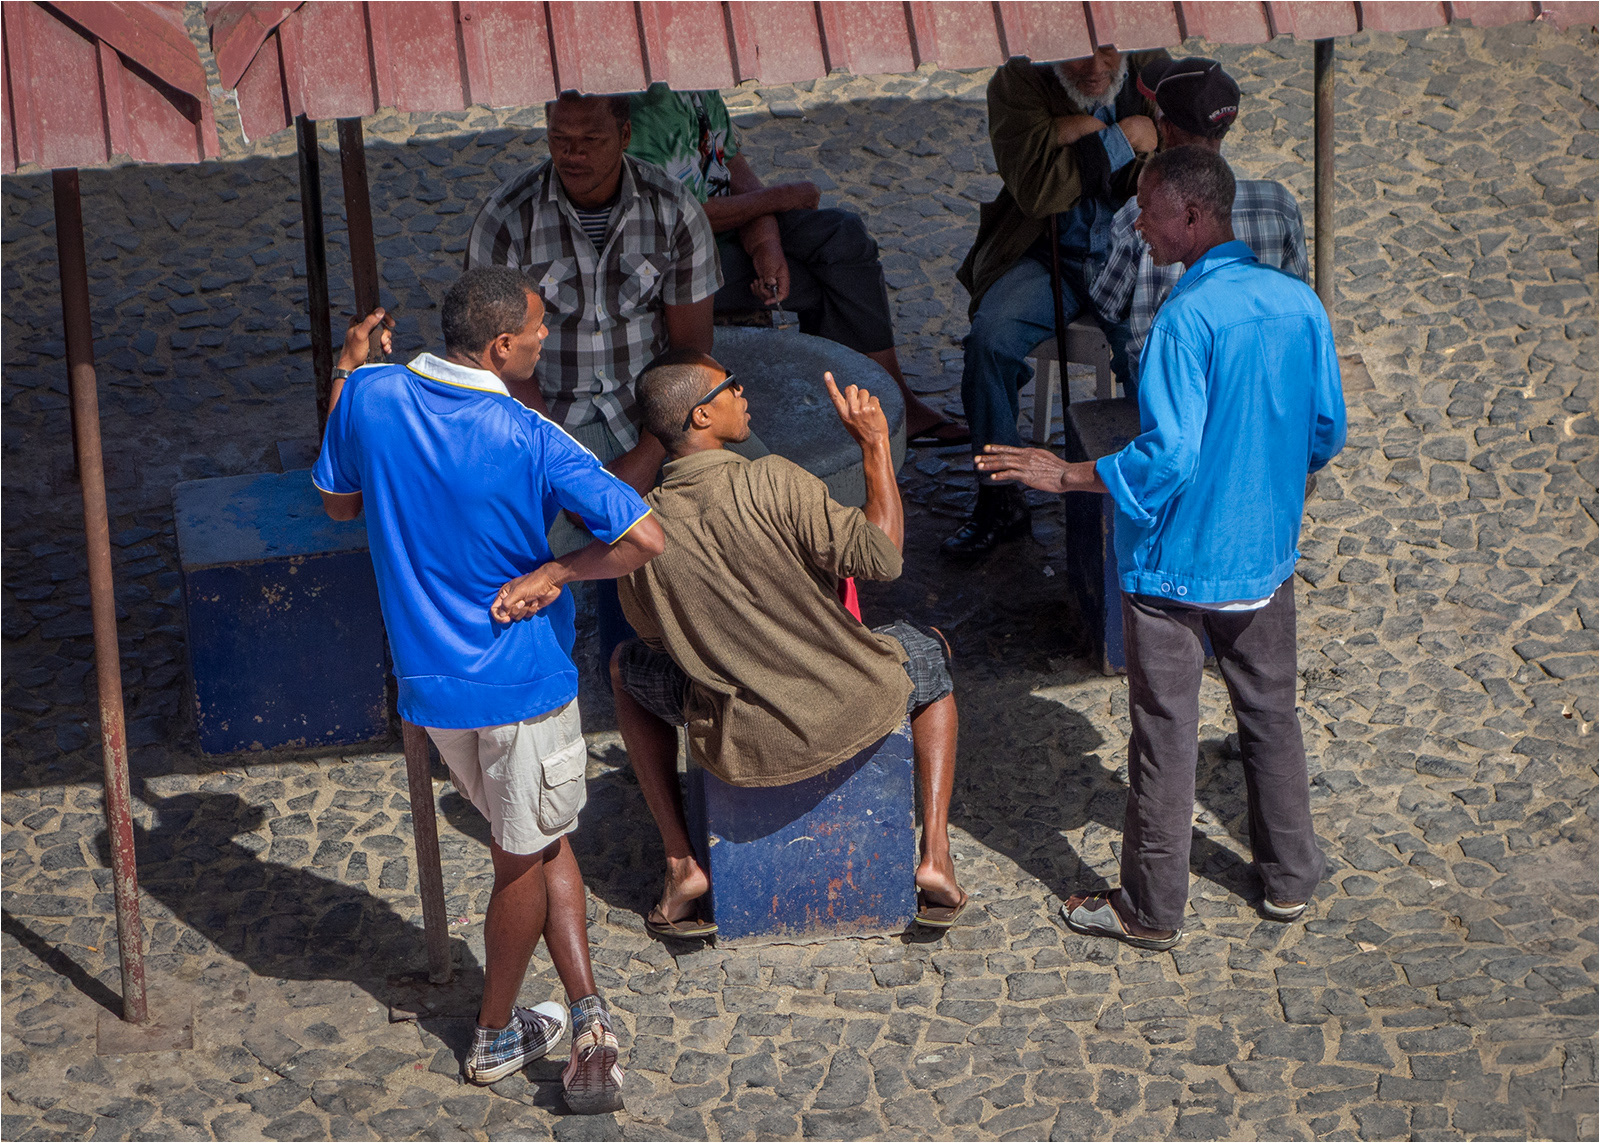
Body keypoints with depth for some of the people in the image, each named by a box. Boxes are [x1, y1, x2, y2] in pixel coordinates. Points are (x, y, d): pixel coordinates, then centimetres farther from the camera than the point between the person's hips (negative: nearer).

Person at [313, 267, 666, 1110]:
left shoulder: (370, 396, -8)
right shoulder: (530, 441, -19)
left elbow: (339, 503, 11)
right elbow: (644, 539, -23)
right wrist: (553, 575, -9)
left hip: (428, 683, 5)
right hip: (520, 678, -5)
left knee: (539, 840, 22)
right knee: (525, 858, 16)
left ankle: (587, 1016, 17)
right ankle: (493, 1036, 29)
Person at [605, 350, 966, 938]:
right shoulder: (772, 482, -22)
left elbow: (654, 632, 6)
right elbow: (883, 557, -20)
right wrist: (875, 443, -12)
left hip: (739, 748, 2)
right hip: (849, 714, -1)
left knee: (628, 667, 29)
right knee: (928, 651, 32)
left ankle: (681, 862, 20)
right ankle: (935, 854, 19)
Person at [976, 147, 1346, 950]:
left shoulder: (1188, 317, -23)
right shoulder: (1299, 302, -2)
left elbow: (1169, 455, -26)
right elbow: (1327, 433, 6)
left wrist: (1066, 476, -17)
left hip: (1178, 560, -6)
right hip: (1267, 553, 7)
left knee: (1165, 734, 6)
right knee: (1270, 712, 21)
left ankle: (1152, 908, 17)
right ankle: (1289, 878, 32)